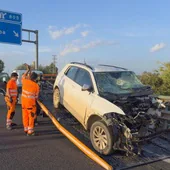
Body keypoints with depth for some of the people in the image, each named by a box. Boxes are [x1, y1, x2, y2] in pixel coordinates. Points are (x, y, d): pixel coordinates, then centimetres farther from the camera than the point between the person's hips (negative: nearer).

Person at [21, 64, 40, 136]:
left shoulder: (25, 81, -4)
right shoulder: (36, 86, -9)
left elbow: (23, 76, 21)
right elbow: (36, 96, -2)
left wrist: (28, 70, 28)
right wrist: (35, 100, 17)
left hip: (23, 101, 4)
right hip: (31, 102, -4)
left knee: (25, 115, 13)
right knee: (31, 116, 3)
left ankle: (26, 129, 25)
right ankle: (30, 131, 4)